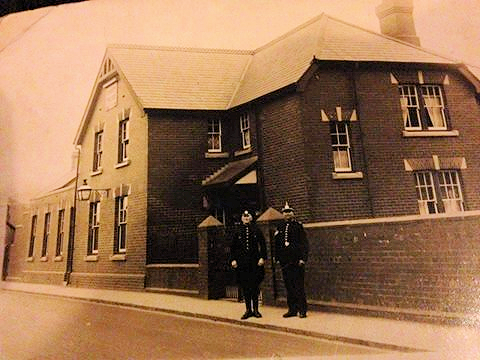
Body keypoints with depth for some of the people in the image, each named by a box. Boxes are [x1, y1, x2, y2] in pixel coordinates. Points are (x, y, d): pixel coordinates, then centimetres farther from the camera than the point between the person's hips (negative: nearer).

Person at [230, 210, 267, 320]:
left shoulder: (256, 231, 4)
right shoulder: (238, 232, 7)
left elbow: (262, 245, 2)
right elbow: (233, 247, 10)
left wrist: (262, 258, -7)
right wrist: (233, 260, 2)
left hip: (254, 262, -1)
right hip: (242, 263, 1)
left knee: (255, 286, 3)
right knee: (245, 287, 5)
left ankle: (255, 309, 16)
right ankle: (248, 310, 16)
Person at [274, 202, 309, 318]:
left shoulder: (298, 226, -1)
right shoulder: (280, 228, 12)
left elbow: (304, 243, -4)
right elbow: (276, 244, 16)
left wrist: (303, 258, -11)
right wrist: (277, 258, 10)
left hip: (296, 262, -5)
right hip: (285, 262, 5)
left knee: (299, 286, 0)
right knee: (289, 286, 10)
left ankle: (302, 310, 11)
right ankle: (292, 309, 21)